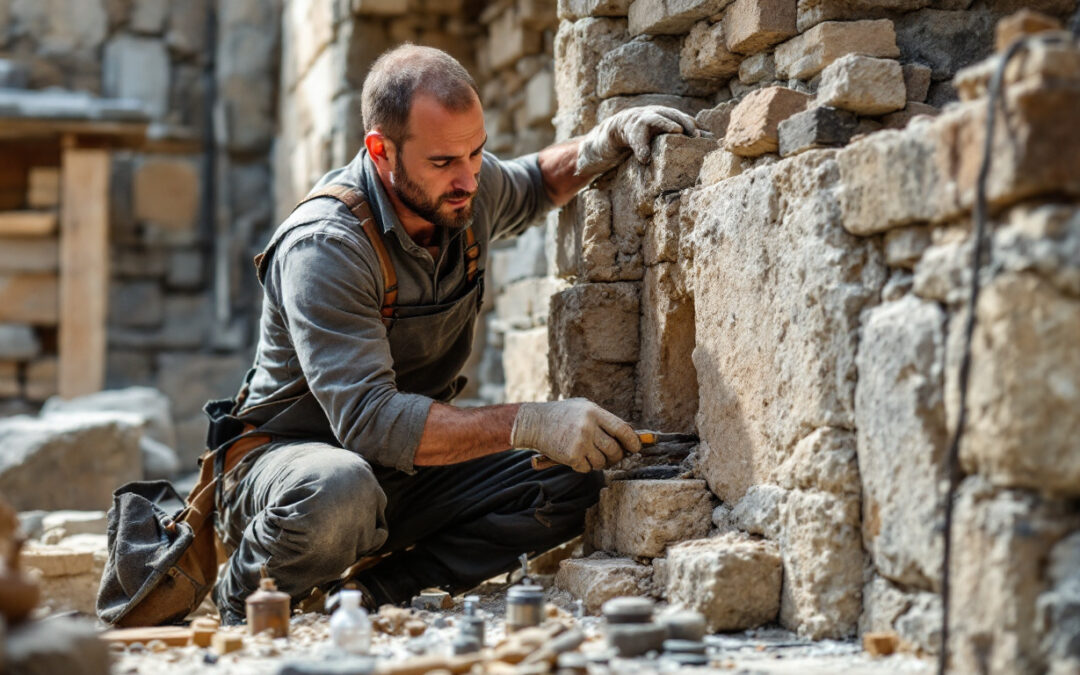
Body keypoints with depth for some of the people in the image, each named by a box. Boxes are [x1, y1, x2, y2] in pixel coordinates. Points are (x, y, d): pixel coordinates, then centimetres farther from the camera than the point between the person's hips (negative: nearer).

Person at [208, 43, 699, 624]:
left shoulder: (464, 192, -3)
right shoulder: (322, 248, -26)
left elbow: (531, 185, 24)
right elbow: (369, 418, -35)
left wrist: (604, 144, 1)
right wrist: (528, 423, -40)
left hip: (407, 475, 7)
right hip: (284, 461, -7)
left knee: (572, 486, -13)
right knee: (338, 494, -42)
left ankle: (376, 592, -12)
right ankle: (244, 594, -10)